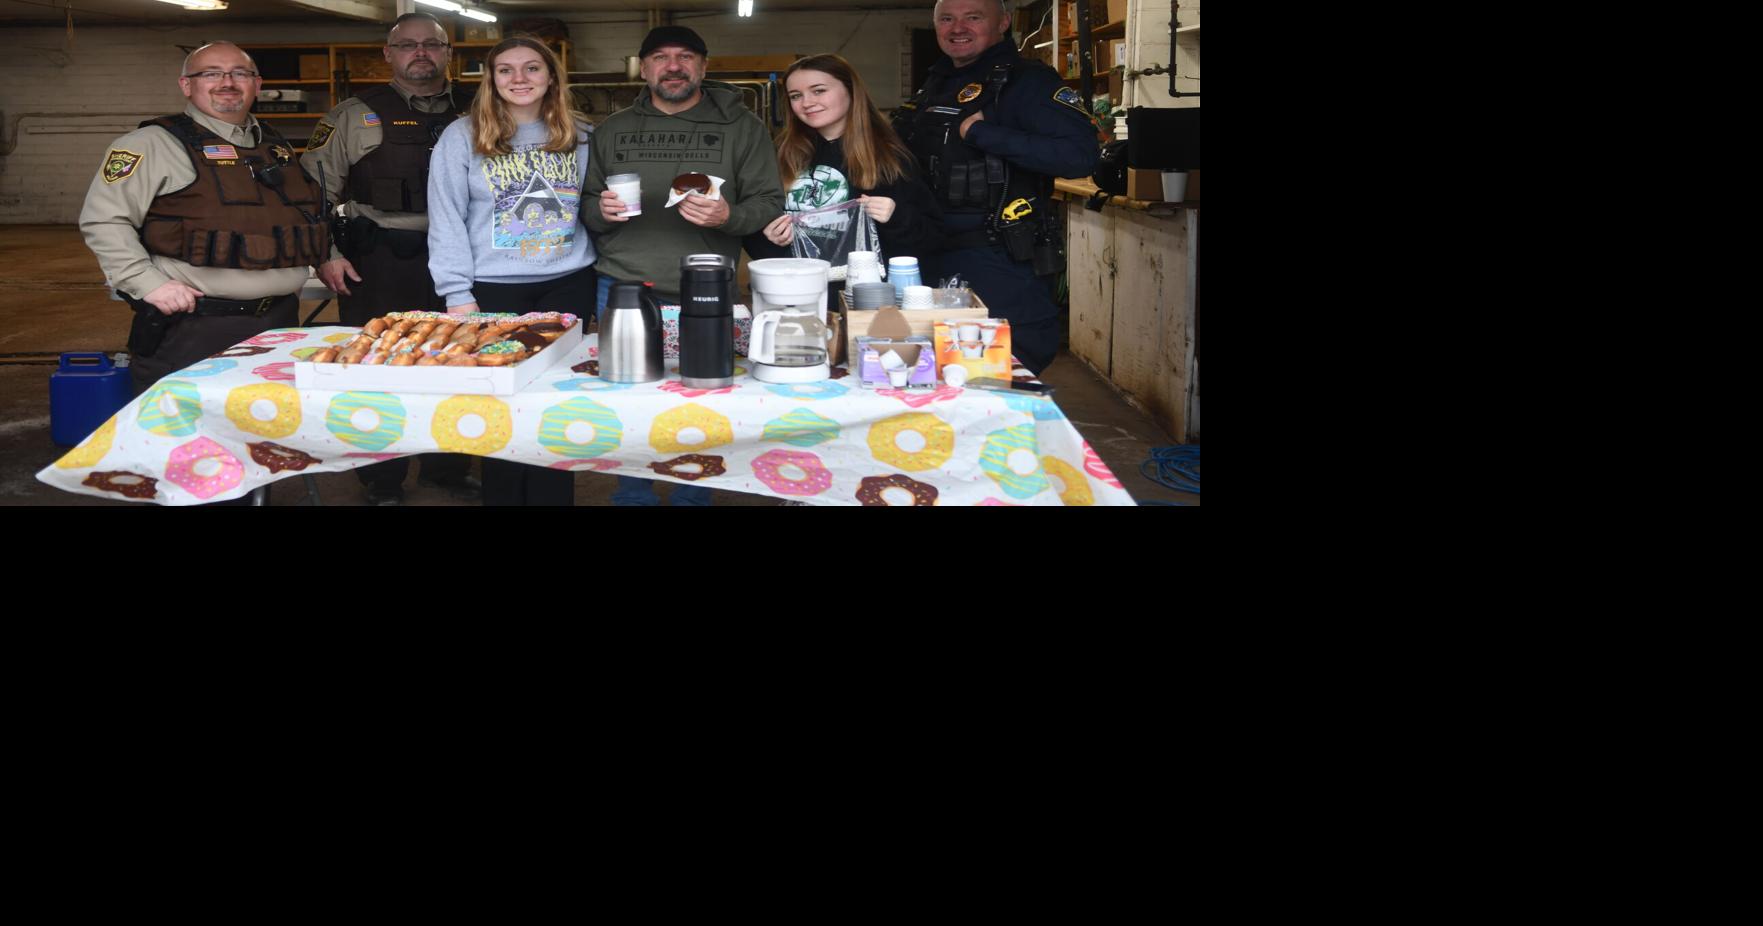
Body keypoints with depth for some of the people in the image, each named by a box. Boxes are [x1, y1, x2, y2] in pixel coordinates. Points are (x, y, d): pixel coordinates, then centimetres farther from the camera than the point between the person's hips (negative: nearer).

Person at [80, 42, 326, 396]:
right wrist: (149, 284, -17)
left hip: (279, 322, 6)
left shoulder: (277, 147, 18)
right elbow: (103, 220, -9)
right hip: (193, 326, -6)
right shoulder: (153, 144, -3)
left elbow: (307, 215, 31)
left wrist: (328, 257, 15)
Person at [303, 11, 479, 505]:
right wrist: (325, 254, -7)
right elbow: (314, 190, 0)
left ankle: (448, 468, 28)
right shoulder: (355, 116, 0)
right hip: (378, 264, -3)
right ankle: (382, 484, 16)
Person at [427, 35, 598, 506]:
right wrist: (457, 293, -10)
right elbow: (446, 219, -5)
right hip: (493, 289, -2)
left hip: (566, 286, 2)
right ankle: (503, 498, 17)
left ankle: (553, 497, 14)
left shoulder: (581, 137, 8)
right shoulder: (461, 137, -2)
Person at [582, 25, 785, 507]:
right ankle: (632, 498, 27)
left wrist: (729, 217, -21)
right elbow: (586, 210, 16)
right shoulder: (612, 131, 11)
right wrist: (601, 212, -8)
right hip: (623, 291, 2)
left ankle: (693, 499, 25)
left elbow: (770, 205, -1)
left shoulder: (742, 127, 3)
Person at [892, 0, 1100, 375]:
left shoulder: (1026, 81, -10)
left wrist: (980, 132, -23)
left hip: (1001, 266, -8)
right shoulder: (936, 85, 16)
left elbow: (1080, 156, -26)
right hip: (932, 262, 8)